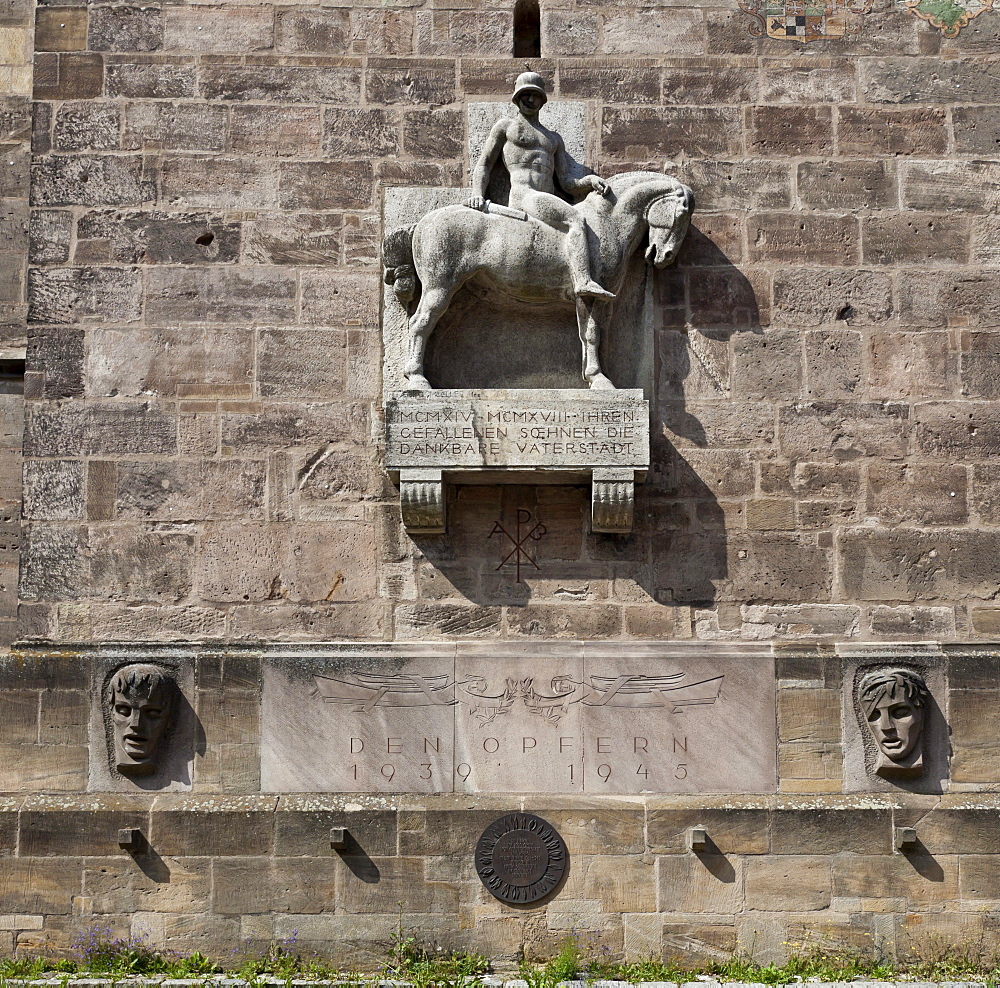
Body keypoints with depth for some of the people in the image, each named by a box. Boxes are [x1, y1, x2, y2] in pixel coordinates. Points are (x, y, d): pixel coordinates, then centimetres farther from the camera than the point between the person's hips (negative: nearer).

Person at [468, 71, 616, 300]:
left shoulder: (554, 138, 31)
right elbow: (484, 165, 15)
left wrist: (590, 180, -2)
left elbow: (567, 181, 19)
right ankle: (584, 281, -47)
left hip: (548, 202, 8)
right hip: (524, 196, -8)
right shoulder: (506, 126, 19)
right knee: (576, 220, -30)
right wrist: (478, 195, -4)